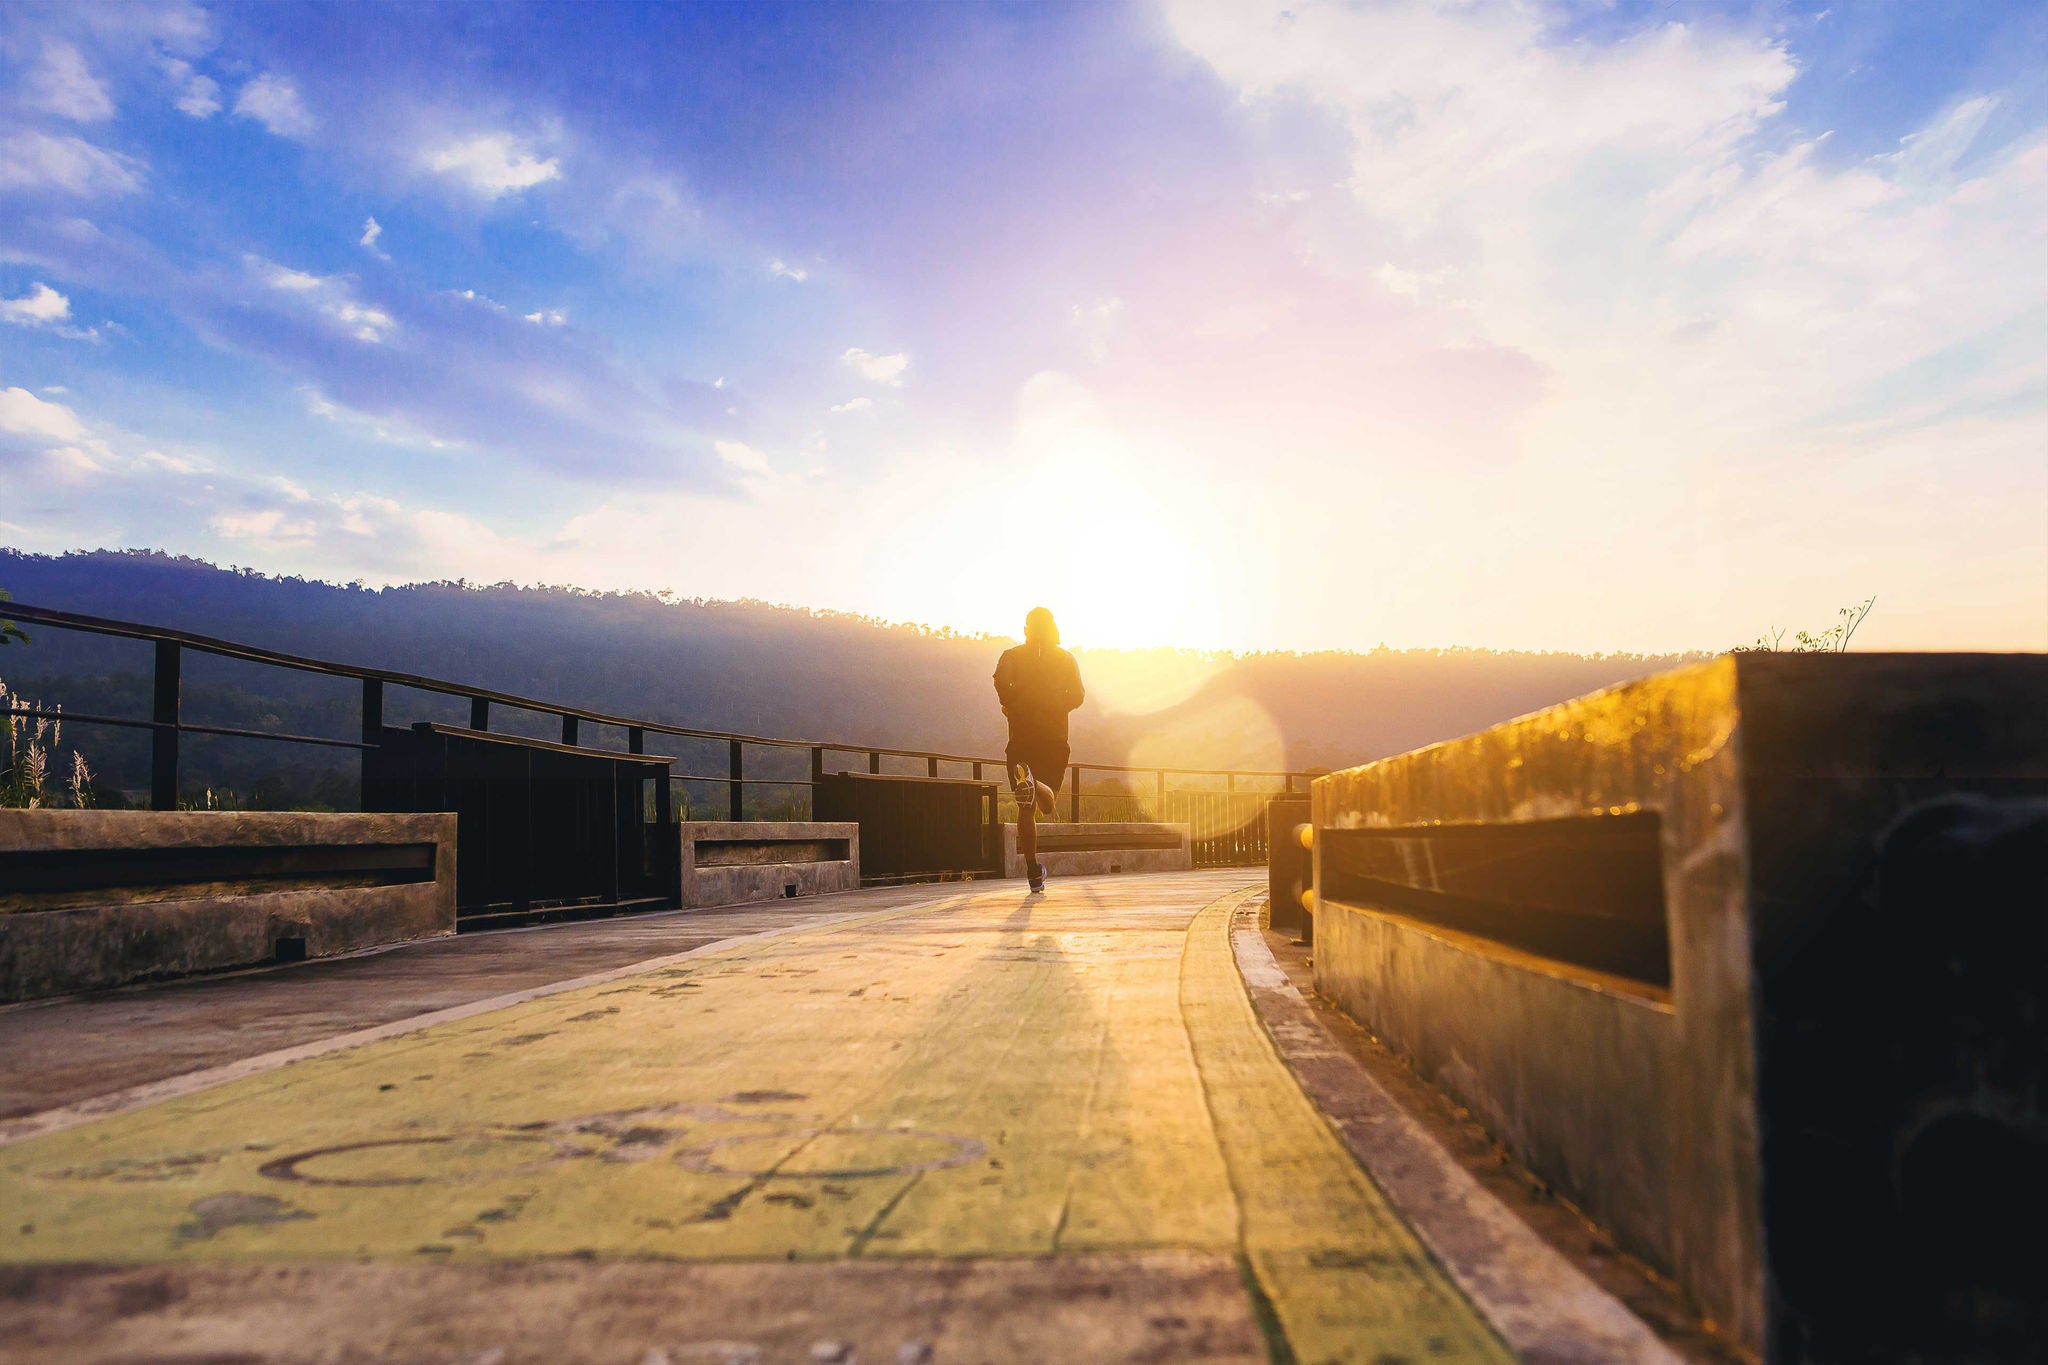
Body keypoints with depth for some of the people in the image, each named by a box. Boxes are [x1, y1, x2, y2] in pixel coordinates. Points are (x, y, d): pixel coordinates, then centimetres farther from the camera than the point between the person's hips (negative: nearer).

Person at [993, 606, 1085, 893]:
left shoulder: (1011, 656, 8)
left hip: (1022, 738, 0)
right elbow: (1076, 695, -1)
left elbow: (1002, 681, -14)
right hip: (1055, 738, 0)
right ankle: (1040, 788, -28)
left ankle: (1033, 872, -3)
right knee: (1047, 802, 9)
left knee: (1026, 807, 5)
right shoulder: (1065, 659, 11)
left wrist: (1013, 706, 2)